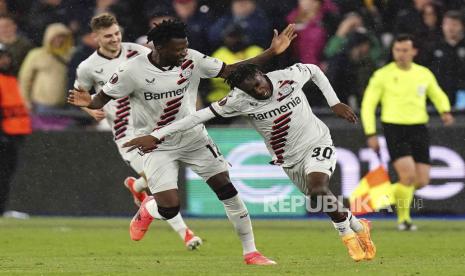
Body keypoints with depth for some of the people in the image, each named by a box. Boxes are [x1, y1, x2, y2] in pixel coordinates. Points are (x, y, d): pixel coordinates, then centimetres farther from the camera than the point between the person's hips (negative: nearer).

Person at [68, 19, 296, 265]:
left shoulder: (192, 60, -13)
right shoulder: (133, 71, -21)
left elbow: (230, 70, -6)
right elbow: (103, 98, -12)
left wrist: (272, 52, -12)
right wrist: (89, 103, -37)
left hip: (193, 137, 3)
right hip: (157, 145, -3)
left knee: (227, 191, -4)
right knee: (169, 209, -15)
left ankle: (250, 252, 10)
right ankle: (147, 210, 25)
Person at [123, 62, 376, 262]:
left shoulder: (289, 76, -19)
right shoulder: (239, 100, -19)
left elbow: (313, 70, 4)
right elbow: (201, 115, -20)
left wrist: (334, 103, 2)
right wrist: (156, 136, -23)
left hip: (317, 144, -3)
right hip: (289, 159, 3)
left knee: (318, 190, -27)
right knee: (321, 201, 8)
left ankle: (348, 233, -2)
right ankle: (358, 227, 37)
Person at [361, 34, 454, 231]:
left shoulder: (424, 74, 8)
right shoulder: (382, 75, -2)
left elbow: (438, 95, 23)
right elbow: (368, 105, 1)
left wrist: (445, 111, 1)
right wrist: (370, 134, -6)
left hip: (419, 129, 4)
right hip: (394, 128, -4)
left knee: (422, 181, -2)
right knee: (408, 175, -19)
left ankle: (395, 192, 30)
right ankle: (403, 218, 3)